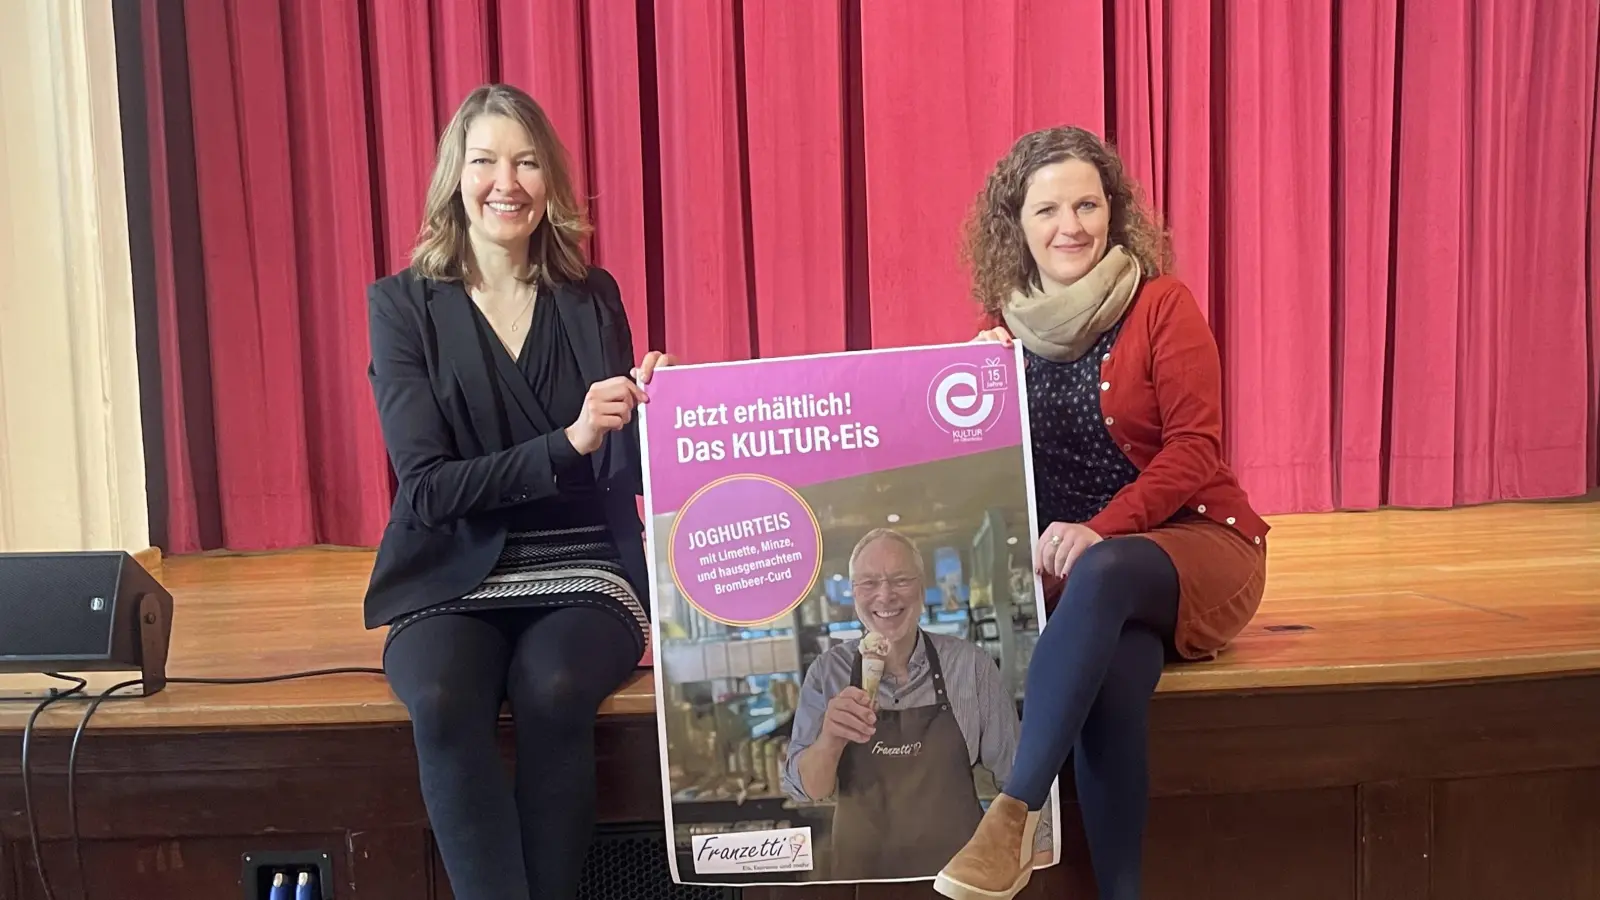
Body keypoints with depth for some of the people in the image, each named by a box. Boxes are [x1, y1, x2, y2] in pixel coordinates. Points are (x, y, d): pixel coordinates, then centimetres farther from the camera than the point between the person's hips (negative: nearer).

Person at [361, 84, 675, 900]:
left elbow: (625, 477, 4)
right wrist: (566, 443, -20)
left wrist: (643, 414, -18)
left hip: (583, 571, 1)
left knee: (551, 689, -30)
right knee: (443, 703, -31)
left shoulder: (592, 298, 6)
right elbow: (426, 489, -8)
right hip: (455, 578, 0)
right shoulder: (402, 304, 1)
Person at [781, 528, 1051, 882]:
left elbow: (1016, 771, 0)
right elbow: (806, 789, -9)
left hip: (959, 872, 0)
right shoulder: (827, 673, -7)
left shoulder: (971, 664, -9)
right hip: (861, 874, 0)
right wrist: (829, 742, -26)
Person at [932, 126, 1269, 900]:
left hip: (1190, 539, -2)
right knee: (1108, 676, -32)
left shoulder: (1162, 306, -3)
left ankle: (1010, 817, -39)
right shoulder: (1005, 326, 6)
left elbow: (1194, 449, -10)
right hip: (1065, 562, 2)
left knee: (1101, 575, -37)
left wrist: (1100, 530, -23)